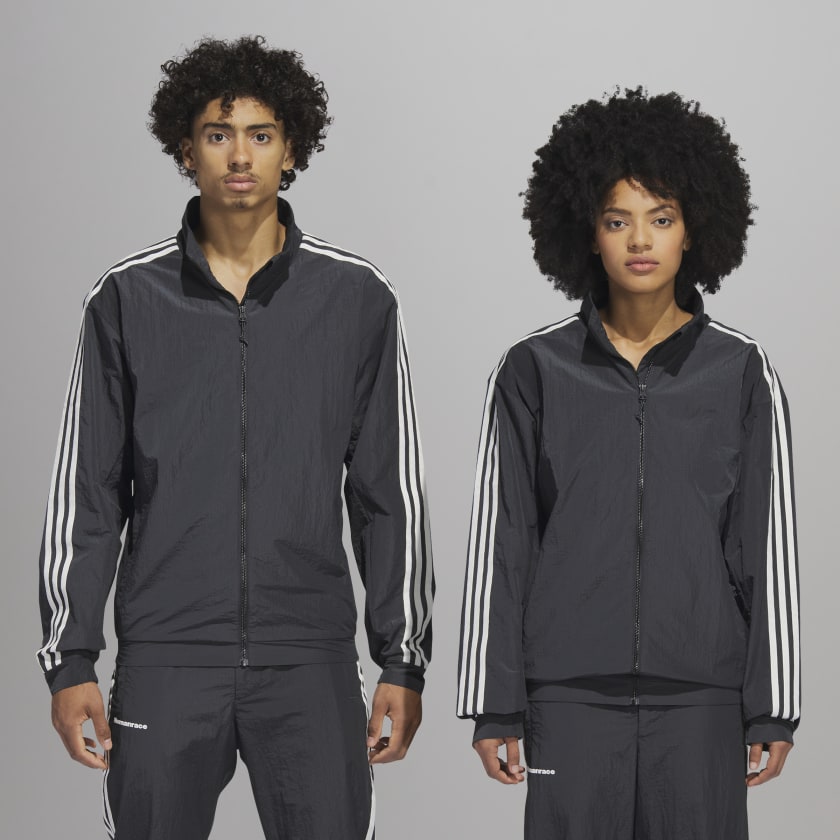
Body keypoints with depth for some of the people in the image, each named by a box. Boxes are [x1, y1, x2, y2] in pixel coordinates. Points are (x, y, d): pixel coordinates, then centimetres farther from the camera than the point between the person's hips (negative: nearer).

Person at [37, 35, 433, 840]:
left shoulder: (358, 299, 3)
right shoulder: (127, 298, 3)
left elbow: (390, 493, 6)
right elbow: (85, 493, 5)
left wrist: (403, 661, 3)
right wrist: (69, 660, 1)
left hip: (311, 660, 0)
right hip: (165, 659, 0)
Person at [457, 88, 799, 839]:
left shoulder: (742, 375, 3)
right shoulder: (533, 373, 3)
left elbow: (768, 548, 4)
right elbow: (499, 546, 4)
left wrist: (773, 709, 1)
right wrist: (494, 707, 1)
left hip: (701, 697, 0)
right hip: (571, 695, 0)